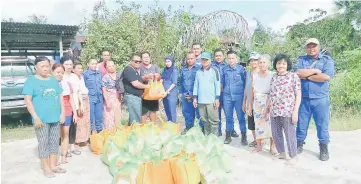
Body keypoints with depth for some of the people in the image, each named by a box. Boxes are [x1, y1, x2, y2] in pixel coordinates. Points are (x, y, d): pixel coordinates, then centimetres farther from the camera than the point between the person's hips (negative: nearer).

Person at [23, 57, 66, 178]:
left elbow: (60, 97, 12)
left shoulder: (53, 80, 11)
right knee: (44, 143, 4)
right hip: (41, 119, -5)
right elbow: (27, 100, -9)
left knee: (55, 142, 12)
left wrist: (62, 113, 4)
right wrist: (35, 117, -16)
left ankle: (53, 166, 25)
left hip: (55, 118, 5)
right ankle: (46, 168, 17)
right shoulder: (31, 81, -4)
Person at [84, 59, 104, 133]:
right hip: (90, 99, -4)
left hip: (99, 99, 4)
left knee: (99, 118, 9)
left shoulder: (99, 73, 9)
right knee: (91, 118, 3)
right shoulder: (85, 74, -4)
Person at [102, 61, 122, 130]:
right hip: (109, 99, -5)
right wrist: (107, 101, -18)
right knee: (109, 117, -4)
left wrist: (120, 98, 12)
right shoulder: (105, 77, -8)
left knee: (118, 117, 10)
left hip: (117, 99, 5)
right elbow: (104, 90, -11)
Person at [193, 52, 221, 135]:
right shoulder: (198, 72, 14)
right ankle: (206, 136, 23)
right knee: (205, 121, 12)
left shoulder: (214, 71, 1)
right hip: (201, 100, 4)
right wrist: (195, 97, 9)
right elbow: (196, 85, 15)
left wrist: (217, 98, -9)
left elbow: (217, 85, -3)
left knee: (213, 121, -2)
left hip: (211, 100, -4)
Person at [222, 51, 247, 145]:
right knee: (228, 117, 10)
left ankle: (244, 136, 11)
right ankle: (228, 135, 20)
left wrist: (244, 95, 3)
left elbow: (245, 83, 3)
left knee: (241, 116, 1)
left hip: (239, 96, -3)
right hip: (227, 97, 3)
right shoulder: (224, 70, 6)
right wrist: (223, 92, 11)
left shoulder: (241, 69, -2)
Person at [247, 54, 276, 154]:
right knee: (258, 124, 9)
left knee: (271, 124, -1)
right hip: (257, 104, 3)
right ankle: (258, 146, 22)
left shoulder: (273, 75, -6)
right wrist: (249, 105, 10)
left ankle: (272, 147, 16)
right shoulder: (254, 75, 6)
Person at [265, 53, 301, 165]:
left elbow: (298, 95, -5)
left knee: (290, 134, 2)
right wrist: (267, 108, 19)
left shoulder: (293, 76, -3)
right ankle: (282, 153, 30)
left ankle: (293, 156, 18)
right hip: (274, 111, 5)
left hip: (288, 111, -5)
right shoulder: (273, 78, 12)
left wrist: (295, 111, -12)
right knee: (276, 134, 12)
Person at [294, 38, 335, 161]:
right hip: (303, 99, 2)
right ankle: (299, 145, 27)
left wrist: (306, 76, -10)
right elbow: (298, 73, -11)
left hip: (320, 99, -1)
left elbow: (326, 76, -15)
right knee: (301, 124, 11)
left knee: (322, 125, 8)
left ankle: (324, 149, 23)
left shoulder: (327, 60, 1)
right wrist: (315, 71, -11)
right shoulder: (301, 60, 7)